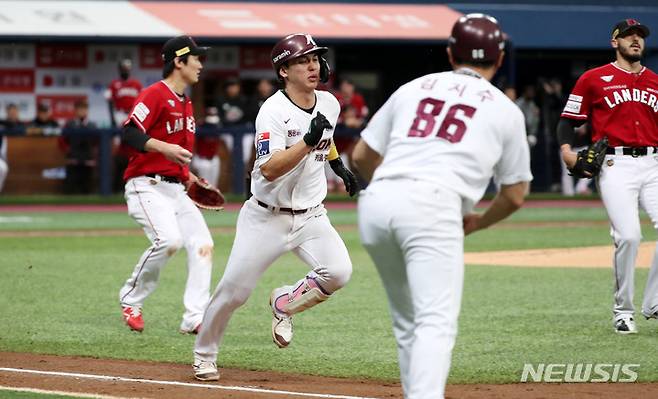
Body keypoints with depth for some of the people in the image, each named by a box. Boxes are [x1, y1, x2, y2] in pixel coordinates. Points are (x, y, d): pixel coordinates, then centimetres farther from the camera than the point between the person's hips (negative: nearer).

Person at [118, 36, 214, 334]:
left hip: (176, 189, 9)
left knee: (202, 244, -5)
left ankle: (195, 318, -5)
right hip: (147, 187, -9)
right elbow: (129, 133, -21)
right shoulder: (156, 94, -10)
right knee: (169, 239, -27)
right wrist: (164, 148, -32)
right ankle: (131, 301, -6)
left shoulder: (186, 103, 19)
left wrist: (187, 176, 17)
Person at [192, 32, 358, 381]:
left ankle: (284, 303, 9)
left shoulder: (329, 104, 2)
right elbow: (270, 169, -30)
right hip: (266, 218, -4)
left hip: (310, 216, 5)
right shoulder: (273, 111, -18)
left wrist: (339, 166, 30)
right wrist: (308, 141, -38)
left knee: (338, 272, -20)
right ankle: (204, 354, 21)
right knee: (233, 290, -4)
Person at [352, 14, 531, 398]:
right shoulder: (505, 110, 16)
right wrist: (478, 222, 39)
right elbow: (515, 194, 20)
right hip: (433, 208, -4)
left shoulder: (412, 89, 23)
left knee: (408, 322, 19)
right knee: (437, 323, -13)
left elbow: (362, 156, 25)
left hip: (376, 204, 4)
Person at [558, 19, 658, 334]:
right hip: (616, 165, -4)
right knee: (628, 235, -16)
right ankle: (623, 311, 0)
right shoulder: (594, 79, 6)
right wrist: (566, 150, -11)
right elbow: (568, 120, 6)